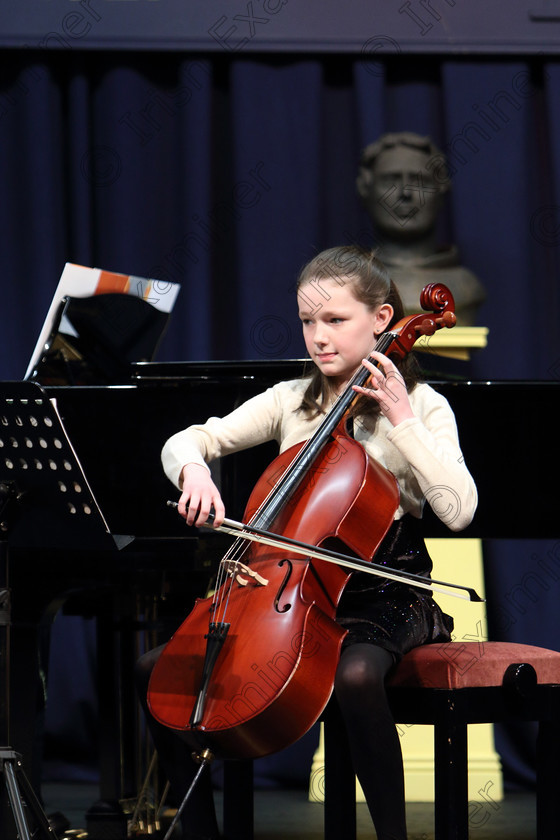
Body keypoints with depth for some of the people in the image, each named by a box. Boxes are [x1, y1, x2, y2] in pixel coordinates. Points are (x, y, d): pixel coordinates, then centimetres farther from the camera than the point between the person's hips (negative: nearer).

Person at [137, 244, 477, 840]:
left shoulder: (421, 406, -2)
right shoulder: (291, 401, 11)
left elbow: (458, 510, -16)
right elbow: (184, 441, 7)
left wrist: (402, 420, -18)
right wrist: (194, 471, -17)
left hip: (380, 596, -5)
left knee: (354, 674, -39)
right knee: (158, 668, -7)